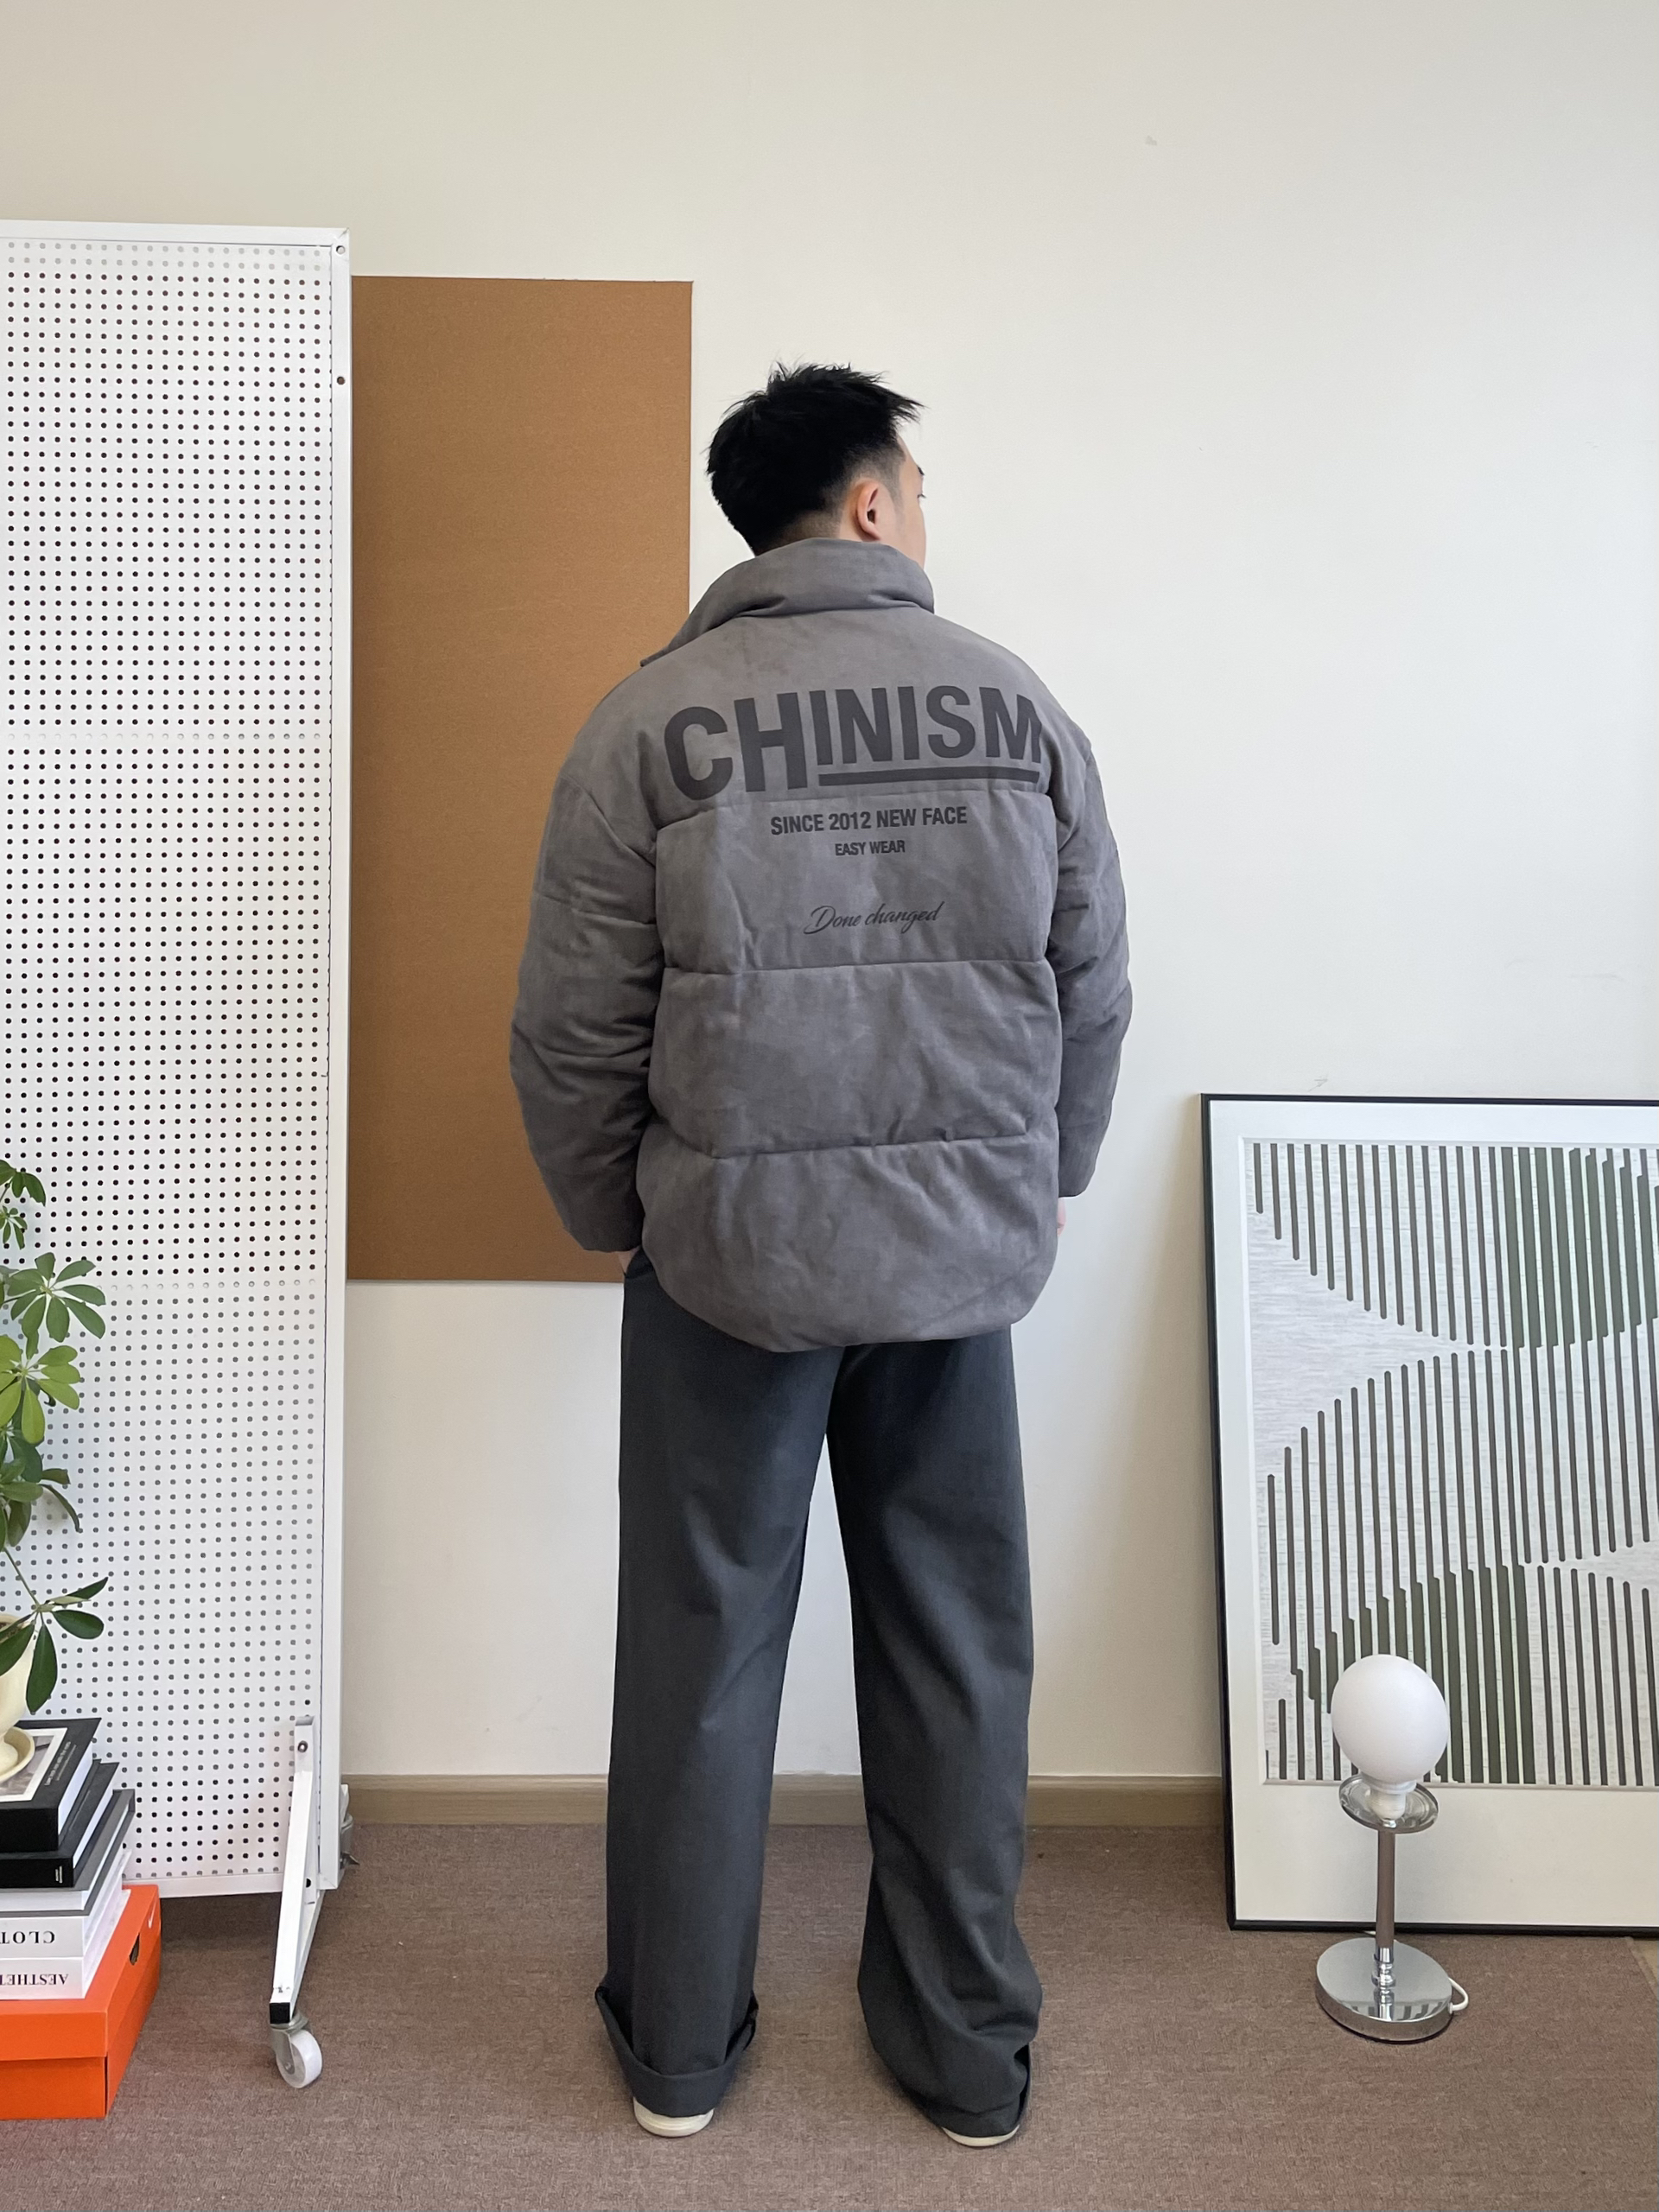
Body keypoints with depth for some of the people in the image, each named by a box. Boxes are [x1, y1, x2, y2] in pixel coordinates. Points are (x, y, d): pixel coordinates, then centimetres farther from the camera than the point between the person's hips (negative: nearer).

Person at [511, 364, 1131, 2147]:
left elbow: (575, 1031, -4)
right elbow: (1093, 993, 6)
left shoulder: (648, 723, -4)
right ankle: (967, 2051, 32)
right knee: (957, 1647, 15)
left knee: (703, 1643, 13)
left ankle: (678, 2047, 32)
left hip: (729, 1250, -1)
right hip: (963, 1259, 2)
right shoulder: (1018, 704, 2)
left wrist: (614, 1216, 12)